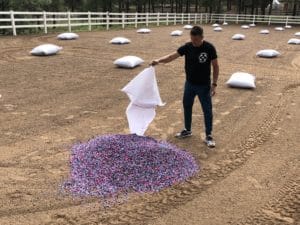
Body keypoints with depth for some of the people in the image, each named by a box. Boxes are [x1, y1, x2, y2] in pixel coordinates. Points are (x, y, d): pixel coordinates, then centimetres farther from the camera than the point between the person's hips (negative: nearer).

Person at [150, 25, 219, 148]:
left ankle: (209, 135, 13)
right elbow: (172, 56, -8)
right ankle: (187, 130, 33)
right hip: (189, 83, 4)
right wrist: (159, 60, -26)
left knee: (207, 110, 1)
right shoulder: (187, 47, -6)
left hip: (204, 85, -4)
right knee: (187, 107, 15)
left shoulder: (209, 48, -15)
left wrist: (214, 84, -11)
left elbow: (215, 66, -8)